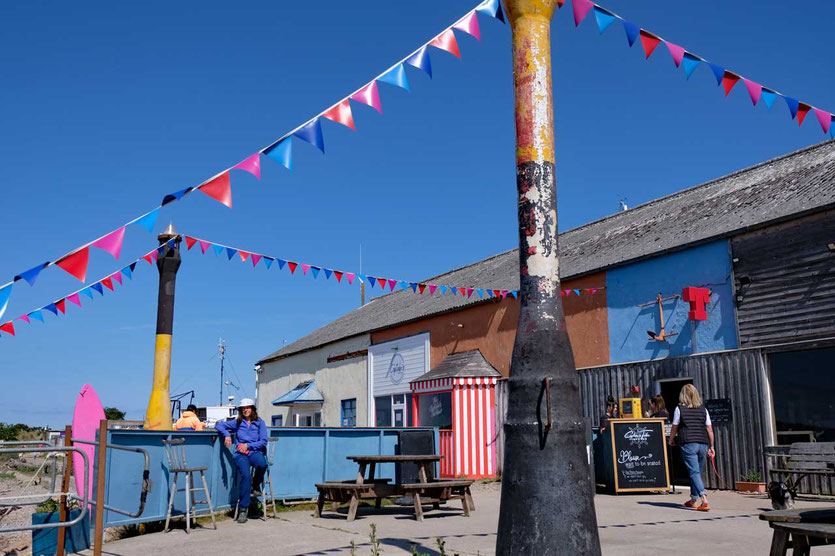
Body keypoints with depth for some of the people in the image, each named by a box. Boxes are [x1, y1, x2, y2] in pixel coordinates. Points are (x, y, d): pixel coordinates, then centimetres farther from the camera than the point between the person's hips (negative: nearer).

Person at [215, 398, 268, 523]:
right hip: (240, 454, 1)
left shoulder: (260, 422, 11)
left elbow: (263, 441, 4)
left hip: (255, 452, 0)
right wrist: (227, 434, 3)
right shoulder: (238, 422, 17)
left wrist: (248, 445, -6)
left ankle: (256, 485, -3)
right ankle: (243, 509, -24)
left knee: (262, 464, -37)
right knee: (245, 475, -29)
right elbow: (219, 425, 20)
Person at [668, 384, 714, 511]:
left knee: (694, 472, -6)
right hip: (703, 444, 4)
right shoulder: (703, 409, 8)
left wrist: (671, 440, 23)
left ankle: (704, 499, -21)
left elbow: (674, 427, 6)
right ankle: (693, 500, 25)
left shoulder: (679, 409, -1)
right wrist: (711, 446, 16)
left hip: (688, 444, -4)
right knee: (697, 472, 15)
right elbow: (710, 429, 8)